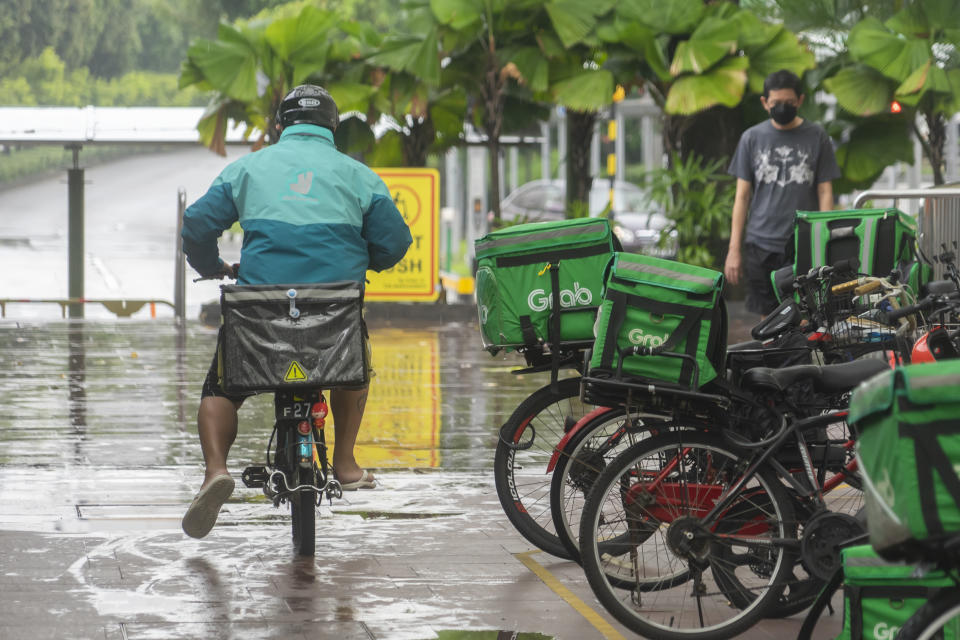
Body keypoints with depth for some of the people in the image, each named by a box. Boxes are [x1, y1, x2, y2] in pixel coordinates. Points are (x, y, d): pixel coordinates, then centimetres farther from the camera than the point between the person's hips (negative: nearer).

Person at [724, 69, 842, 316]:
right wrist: (734, 248, 3)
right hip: (761, 244, 2)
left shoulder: (816, 137, 4)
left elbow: (825, 193, 5)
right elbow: (742, 196, 9)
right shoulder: (752, 138, 7)